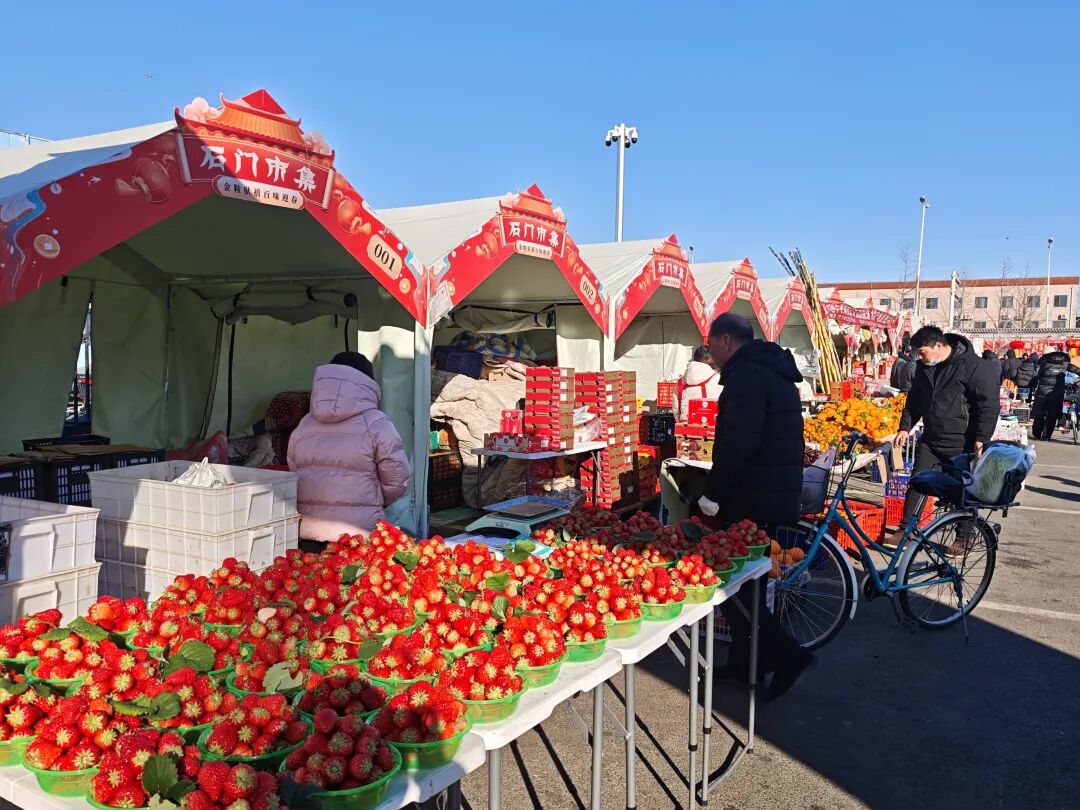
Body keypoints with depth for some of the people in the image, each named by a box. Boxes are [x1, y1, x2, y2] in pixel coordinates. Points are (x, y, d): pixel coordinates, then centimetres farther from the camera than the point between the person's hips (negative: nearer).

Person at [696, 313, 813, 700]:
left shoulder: (746, 376, -16)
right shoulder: (775, 373, 17)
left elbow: (738, 443, -26)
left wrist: (713, 494, -18)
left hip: (751, 501, -10)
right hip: (778, 497, 10)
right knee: (748, 582, 17)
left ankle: (787, 655, -2)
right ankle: (745, 662, 26)